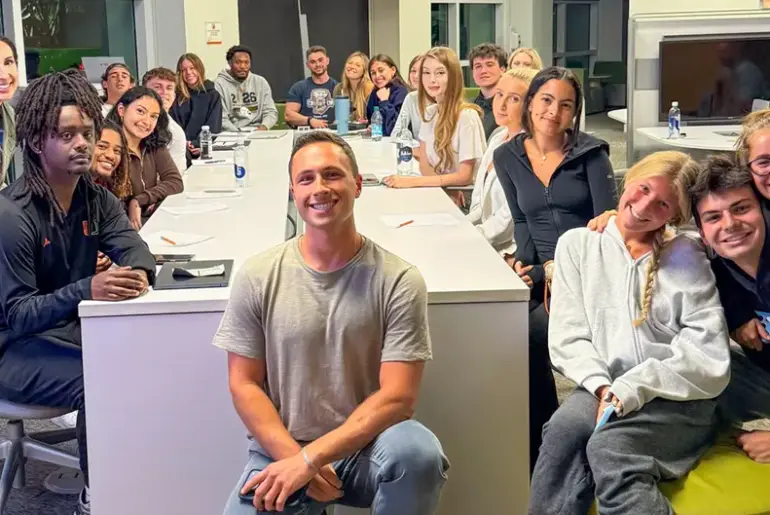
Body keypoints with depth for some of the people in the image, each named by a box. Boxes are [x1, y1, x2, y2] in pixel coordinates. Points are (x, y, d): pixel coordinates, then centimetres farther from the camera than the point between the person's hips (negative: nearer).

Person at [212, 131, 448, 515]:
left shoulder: (399, 281, -7)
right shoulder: (257, 278, -1)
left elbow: (397, 396, -12)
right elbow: (244, 385, 1)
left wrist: (309, 458, -19)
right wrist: (295, 457, -13)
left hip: (366, 446, -2)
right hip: (282, 451, 2)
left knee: (418, 453, -32)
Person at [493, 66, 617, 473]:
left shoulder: (590, 153, -3)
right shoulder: (507, 157, 8)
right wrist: (525, 261, -3)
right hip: (541, 271, 4)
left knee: (531, 332, -28)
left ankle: (541, 437, -8)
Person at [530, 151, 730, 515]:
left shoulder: (686, 256, 7)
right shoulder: (577, 244, 12)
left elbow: (707, 354, -4)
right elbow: (568, 338, 4)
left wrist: (631, 389, -14)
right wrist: (603, 388, -14)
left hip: (678, 400, -2)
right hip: (604, 391, 2)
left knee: (608, 448, -33)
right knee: (563, 430, -33)